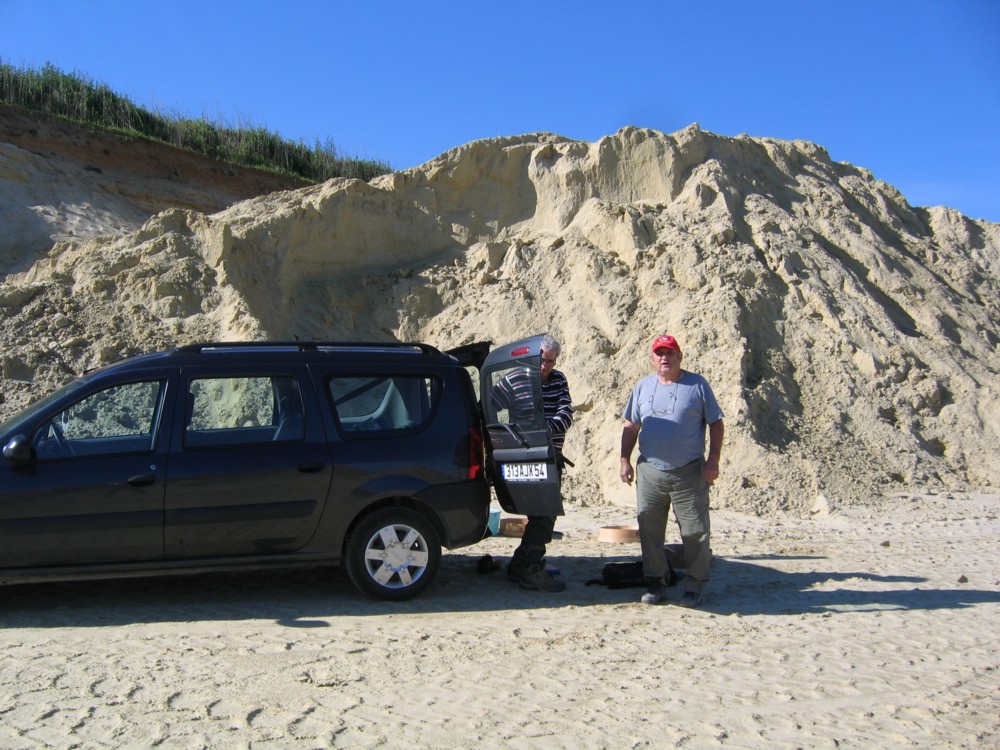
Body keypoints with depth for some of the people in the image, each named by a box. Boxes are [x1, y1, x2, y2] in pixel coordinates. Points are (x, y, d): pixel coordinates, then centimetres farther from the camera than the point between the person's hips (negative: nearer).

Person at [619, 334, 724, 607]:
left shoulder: (697, 385, 3)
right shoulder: (643, 387, 12)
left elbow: (715, 423, 3)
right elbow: (630, 426, 15)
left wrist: (713, 460, -5)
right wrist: (625, 459, 7)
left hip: (689, 473, -3)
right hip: (649, 472, 3)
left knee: (695, 531, 0)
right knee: (650, 532, 7)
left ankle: (694, 585, 12)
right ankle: (656, 583, 19)